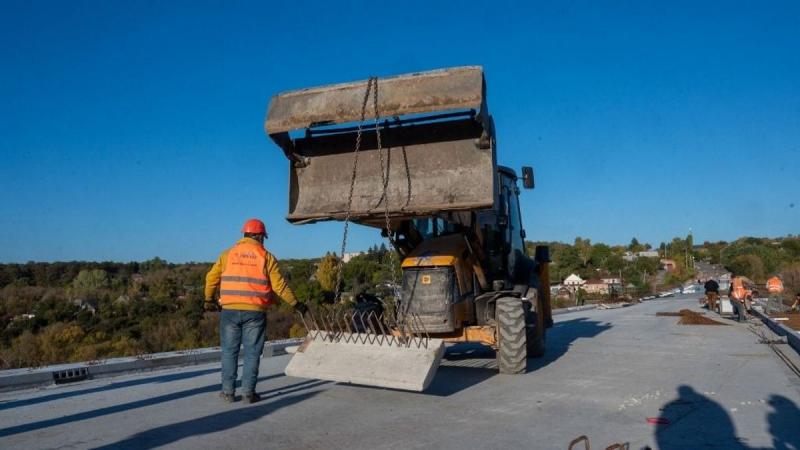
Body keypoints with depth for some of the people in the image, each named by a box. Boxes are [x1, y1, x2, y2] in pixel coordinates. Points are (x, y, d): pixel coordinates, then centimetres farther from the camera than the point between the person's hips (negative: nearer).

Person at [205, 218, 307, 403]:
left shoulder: (228, 253, 7)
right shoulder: (266, 256, 1)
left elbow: (212, 277, 9)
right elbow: (279, 285, -3)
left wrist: (209, 299, 25)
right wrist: (295, 304, 7)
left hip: (230, 310, 2)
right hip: (254, 312, -2)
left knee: (229, 352, 12)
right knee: (252, 353, 6)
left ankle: (228, 391, 15)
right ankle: (248, 392, 8)